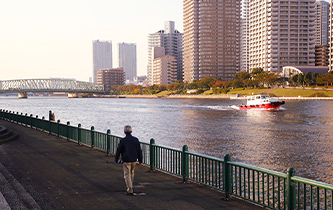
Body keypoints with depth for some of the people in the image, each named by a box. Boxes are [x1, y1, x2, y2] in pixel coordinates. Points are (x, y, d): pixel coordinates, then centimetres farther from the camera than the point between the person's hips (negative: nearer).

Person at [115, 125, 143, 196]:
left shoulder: (123, 140, -11)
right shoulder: (136, 139, 0)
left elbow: (118, 151, -3)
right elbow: (139, 150, 4)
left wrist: (116, 159, 12)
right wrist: (140, 160, 13)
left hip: (126, 161, -4)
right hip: (134, 160, 4)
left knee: (127, 175, 0)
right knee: (132, 173, 22)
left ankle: (130, 191, -5)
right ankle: (130, 187, 32)